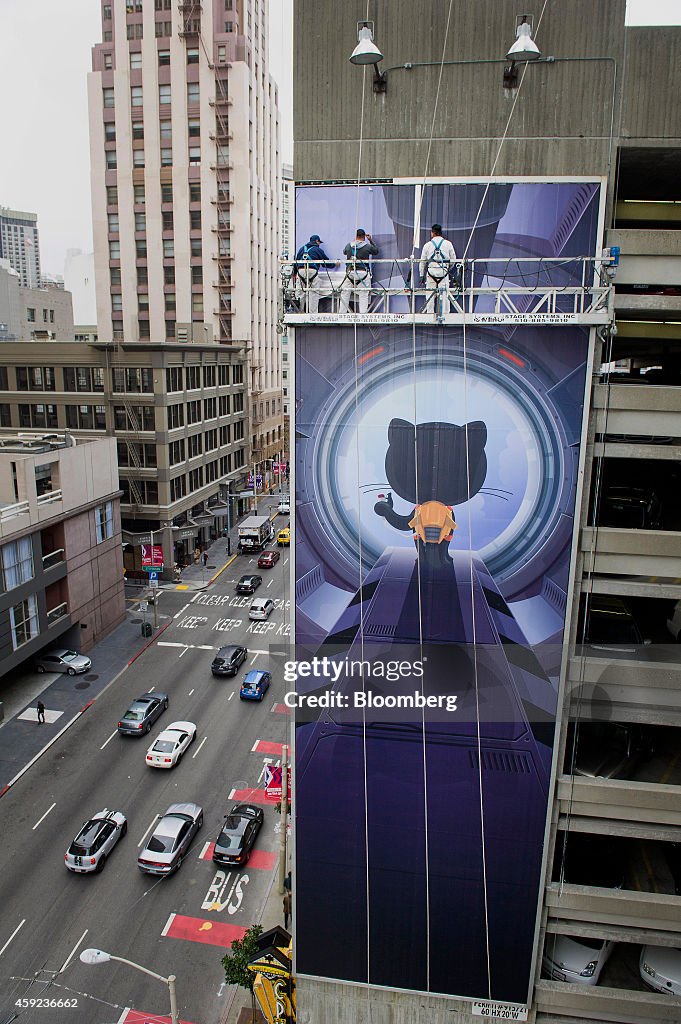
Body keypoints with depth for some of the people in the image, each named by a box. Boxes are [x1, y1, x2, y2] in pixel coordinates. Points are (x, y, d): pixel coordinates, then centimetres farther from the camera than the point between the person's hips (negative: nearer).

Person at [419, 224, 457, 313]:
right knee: (444, 294, 2)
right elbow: (453, 260, 9)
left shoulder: (427, 245, 3)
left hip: (431, 272, 0)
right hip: (443, 272, 0)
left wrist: (422, 276, 15)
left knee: (430, 296, 5)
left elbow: (422, 262, 7)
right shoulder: (448, 244, 4)